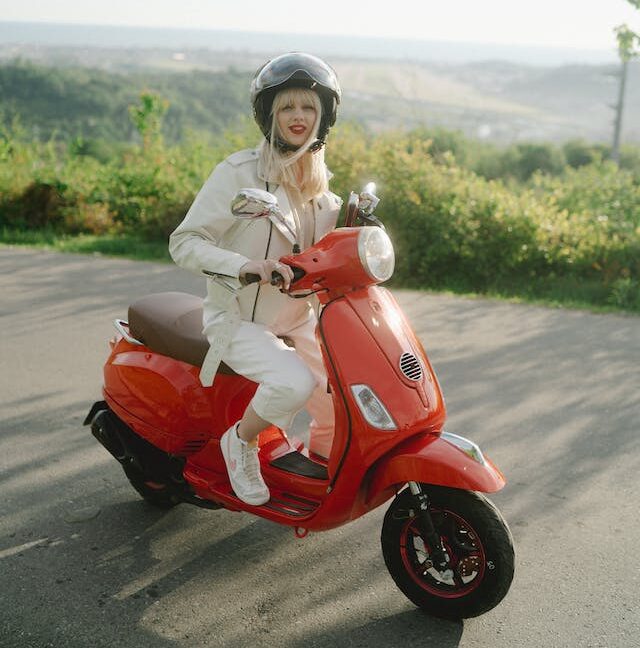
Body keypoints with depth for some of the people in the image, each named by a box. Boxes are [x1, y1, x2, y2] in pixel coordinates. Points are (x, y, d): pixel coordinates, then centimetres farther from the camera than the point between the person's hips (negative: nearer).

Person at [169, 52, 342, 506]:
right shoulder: (238, 172, -14)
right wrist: (244, 265, -34)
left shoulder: (320, 182, 7)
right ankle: (241, 441, -2)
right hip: (239, 319, -6)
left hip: (299, 320, 7)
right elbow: (184, 242, -18)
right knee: (295, 382, -31)